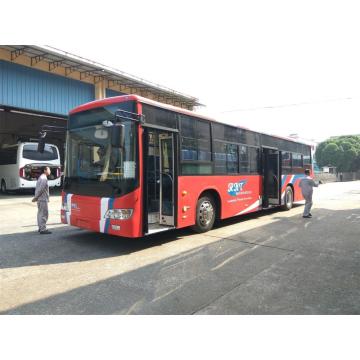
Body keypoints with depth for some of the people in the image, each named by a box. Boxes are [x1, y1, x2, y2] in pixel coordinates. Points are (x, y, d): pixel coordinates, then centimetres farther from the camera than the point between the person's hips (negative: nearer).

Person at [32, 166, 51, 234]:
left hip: (40, 199, 10)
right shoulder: (44, 178, -17)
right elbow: (40, 189, -20)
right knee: (44, 214, -7)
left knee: (40, 213, 15)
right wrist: (35, 197, -13)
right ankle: (43, 229, -6)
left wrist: (36, 197, 13)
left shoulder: (41, 177, 16)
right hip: (43, 199, -10)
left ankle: (41, 227, 23)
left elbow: (38, 188, 16)